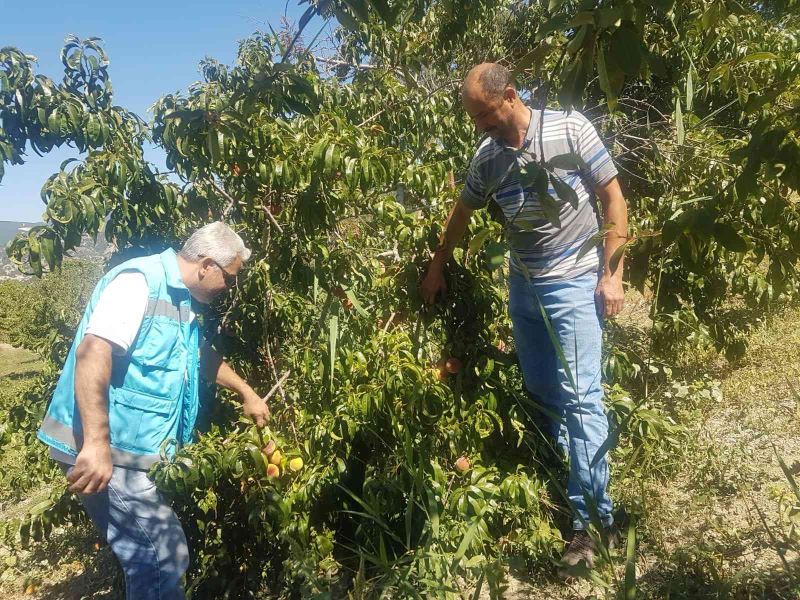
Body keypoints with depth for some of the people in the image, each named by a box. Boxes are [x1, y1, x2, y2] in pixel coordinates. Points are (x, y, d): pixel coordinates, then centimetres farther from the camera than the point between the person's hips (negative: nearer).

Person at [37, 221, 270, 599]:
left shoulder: (181, 299, 15)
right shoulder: (139, 282, -16)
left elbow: (202, 356, 32)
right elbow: (92, 351, -29)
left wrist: (247, 394, 39)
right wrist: (97, 442, -35)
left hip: (132, 450, 10)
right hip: (102, 448, -10)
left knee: (151, 559, 15)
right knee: (167, 554, -7)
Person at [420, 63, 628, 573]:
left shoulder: (569, 129, -11)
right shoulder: (487, 157, 2)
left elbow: (613, 197, -7)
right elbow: (463, 212, 18)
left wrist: (612, 274, -11)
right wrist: (437, 268, 25)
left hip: (574, 283, -5)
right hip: (523, 287, 6)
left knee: (579, 397, -10)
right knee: (542, 394, 11)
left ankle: (592, 518, -1)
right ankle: (564, 489, 26)